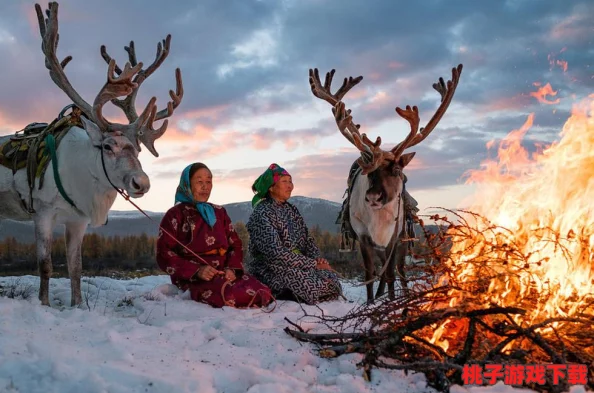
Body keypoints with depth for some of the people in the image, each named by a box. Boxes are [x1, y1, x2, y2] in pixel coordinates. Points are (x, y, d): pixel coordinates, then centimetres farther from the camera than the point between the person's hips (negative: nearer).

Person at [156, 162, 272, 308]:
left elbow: (235, 244, 16)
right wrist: (197, 270, -18)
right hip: (193, 279, -5)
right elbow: (165, 256, -3)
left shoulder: (219, 212, 21)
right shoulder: (175, 215, 5)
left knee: (263, 294, -23)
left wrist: (232, 268, -7)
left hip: (225, 273, 5)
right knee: (237, 296, -34)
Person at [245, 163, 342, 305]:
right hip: (272, 270, -8)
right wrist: (313, 264, -18)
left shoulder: (291, 209, 15)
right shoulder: (261, 214, -11)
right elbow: (276, 253, -21)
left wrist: (317, 258, -7)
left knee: (332, 278, -15)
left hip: (298, 266, 8)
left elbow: (307, 239, 15)